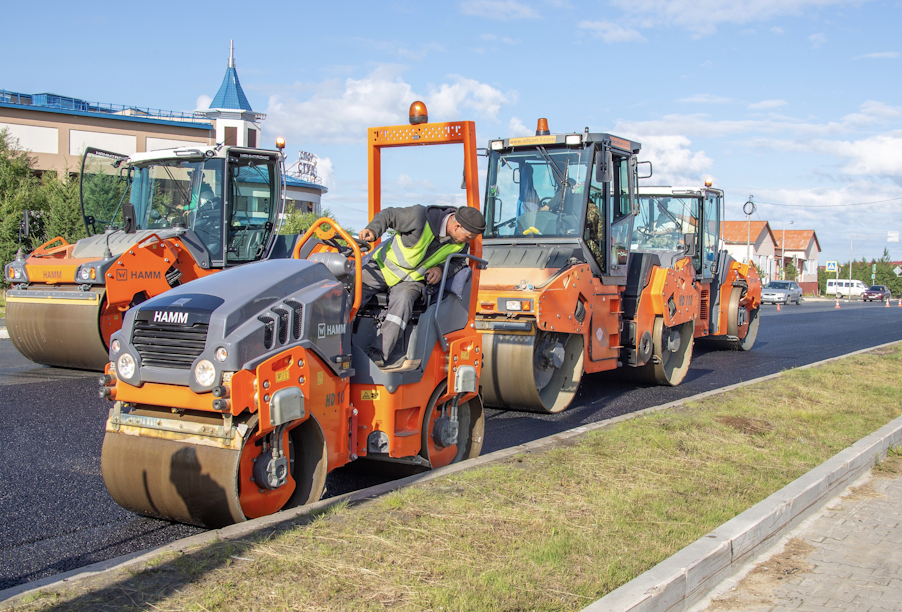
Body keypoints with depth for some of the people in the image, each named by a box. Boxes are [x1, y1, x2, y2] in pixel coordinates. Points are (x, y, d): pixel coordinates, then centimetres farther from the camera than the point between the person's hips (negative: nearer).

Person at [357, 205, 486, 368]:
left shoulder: (460, 243, -9)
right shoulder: (420, 217, -24)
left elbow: (458, 261, 9)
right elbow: (387, 215, -12)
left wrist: (441, 269, -13)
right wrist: (373, 230, -31)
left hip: (412, 281, 1)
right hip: (383, 267, -1)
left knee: (402, 300, -30)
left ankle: (378, 353, -35)